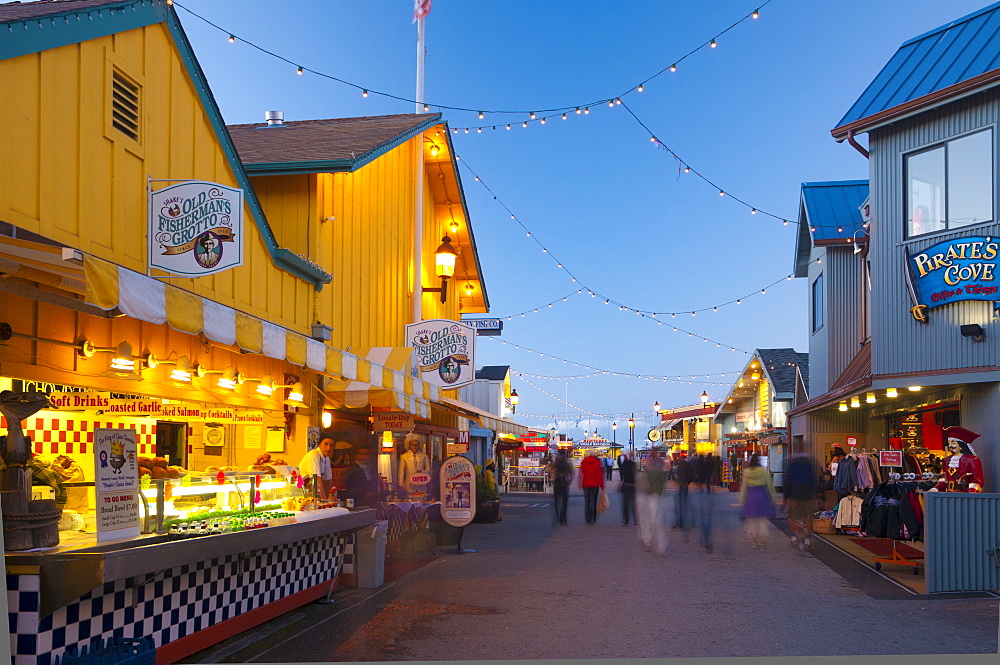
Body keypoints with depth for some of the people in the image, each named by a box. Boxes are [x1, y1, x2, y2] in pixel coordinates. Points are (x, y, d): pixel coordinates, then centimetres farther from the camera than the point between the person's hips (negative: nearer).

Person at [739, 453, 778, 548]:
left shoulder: (746, 472, 0)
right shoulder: (765, 471, -5)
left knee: (751, 520, 9)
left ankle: (753, 541, 7)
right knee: (762, 520, 9)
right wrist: (772, 498, 8)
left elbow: (744, 487, 4)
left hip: (750, 496, 1)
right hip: (762, 495, -1)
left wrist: (742, 501, 9)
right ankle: (760, 540, 8)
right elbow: (770, 485, -1)